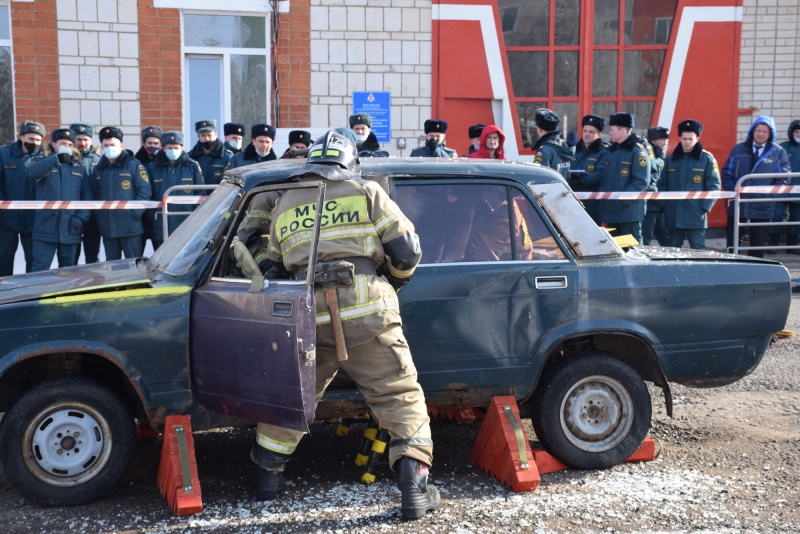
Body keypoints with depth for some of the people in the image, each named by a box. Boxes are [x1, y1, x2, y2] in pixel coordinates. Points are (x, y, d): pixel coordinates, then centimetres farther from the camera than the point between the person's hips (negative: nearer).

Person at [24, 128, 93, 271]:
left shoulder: (79, 168, 15)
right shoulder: (40, 161, 7)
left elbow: (87, 196, 8)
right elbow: (31, 172, -17)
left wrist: (81, 217, -6)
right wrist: (57, 159, -22)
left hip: (71, 231, 3)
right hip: (46, 229, -3)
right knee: (40, 270, -5)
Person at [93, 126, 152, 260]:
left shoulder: (134, 165, -2)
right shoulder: (99, 169, 15)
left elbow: (145, 191, -8)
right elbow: (95, 195, 18)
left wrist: (135, 213, -15)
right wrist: (98, 215, 5)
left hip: (130, 227, -5)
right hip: (107, 228, 5)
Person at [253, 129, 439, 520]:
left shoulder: (285, 205, 17)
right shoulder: (366, 193, 6)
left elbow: (275, 265, 24)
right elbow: (407, 250, 2)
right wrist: (393, 282, 21)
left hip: (307, 316, 4)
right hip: (365, 311, -3)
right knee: (400, 397, 5)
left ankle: (268, 474, 32)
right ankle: (414, 488, 0)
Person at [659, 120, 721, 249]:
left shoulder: (707, 158, 1)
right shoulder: (670, 159, 12)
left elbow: (714, 186, -1)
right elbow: (662, 185, 14)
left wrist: (705, 207, -10)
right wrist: (663, 206, 2)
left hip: (696, 217, -4)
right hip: (672, 217, 4)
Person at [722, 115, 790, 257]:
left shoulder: (778, 152, 2)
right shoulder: (738, 149, 7)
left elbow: (783, 178, 0)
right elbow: (726, 171, 7)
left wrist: (769, 194, -10)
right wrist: (732, 189, -7)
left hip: (762, 208, -1)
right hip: (737, 204, 1)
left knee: (758, 243, 8)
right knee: (731, 241, 4)